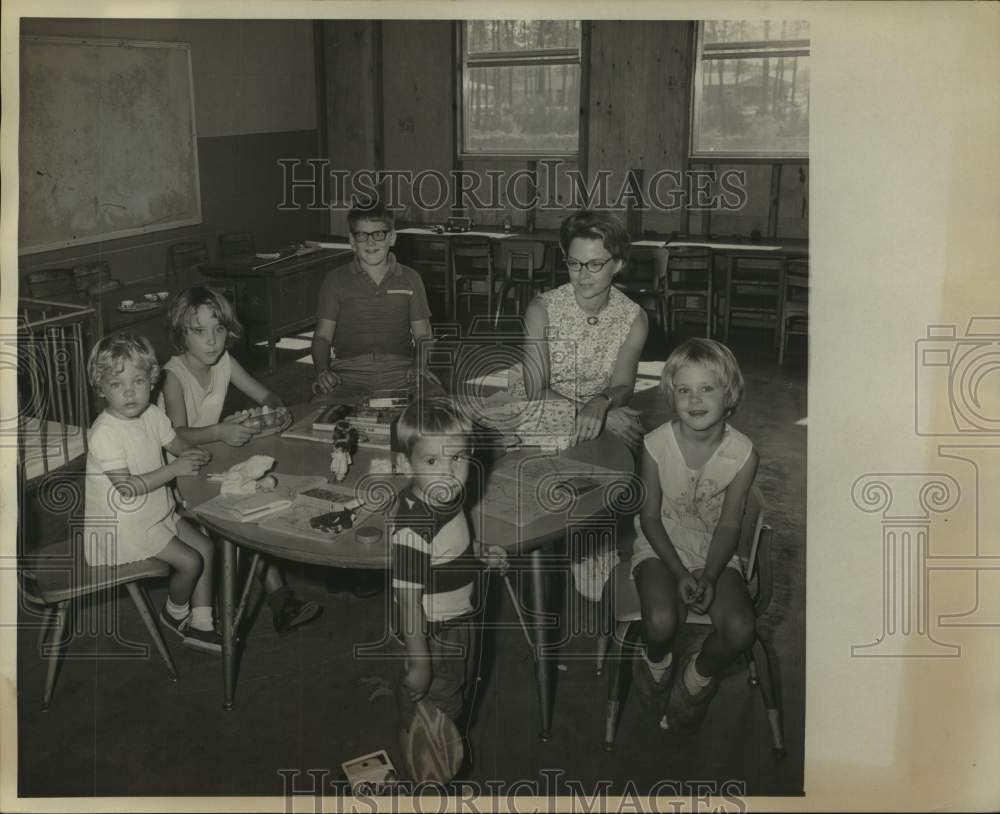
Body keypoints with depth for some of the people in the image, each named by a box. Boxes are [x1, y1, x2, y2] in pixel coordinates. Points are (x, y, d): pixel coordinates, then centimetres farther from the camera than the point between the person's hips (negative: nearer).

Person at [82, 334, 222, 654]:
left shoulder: (151, 414, -1)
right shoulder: (105, 434, -25)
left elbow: (178, 443, 12)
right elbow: (127, 487, -27)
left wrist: (192, 454, -13)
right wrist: (175, 469, -27)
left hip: (158, 510, 8)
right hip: (123, 523, -8)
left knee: (204, 547, 4)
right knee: (190, 561, -12)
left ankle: (201, 625, 14)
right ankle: (175, 613, 19)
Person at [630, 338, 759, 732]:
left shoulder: (742, 453, -14)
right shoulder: (656, 444, -15)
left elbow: (729, 525, -7)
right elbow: (650, 517, -7)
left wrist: (709, 576, -20)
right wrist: (679, 572, -17)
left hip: (714, 551, 1)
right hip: (661, 547, -1)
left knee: (740, 629, -23)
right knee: (661, 621, -29)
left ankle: (699, 674, 11)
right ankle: (657, 662, 10)